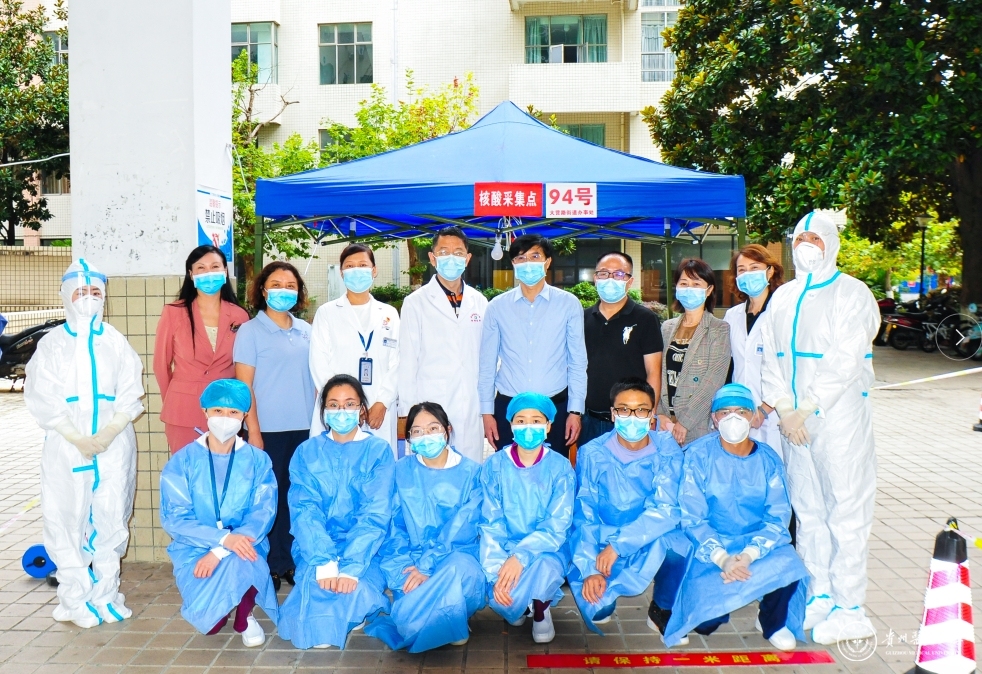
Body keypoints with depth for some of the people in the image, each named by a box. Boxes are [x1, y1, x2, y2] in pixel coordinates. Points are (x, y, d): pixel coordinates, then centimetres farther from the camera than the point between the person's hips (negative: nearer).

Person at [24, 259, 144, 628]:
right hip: (66, 446, -1)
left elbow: (131, 394, 4)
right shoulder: (52, 344, 5)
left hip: (114, 444, 1)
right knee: (67, 519, -1)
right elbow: (41, 399, -1)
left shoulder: (116, 342, 9)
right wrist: (78, 439, -10)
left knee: (111, 519, 2)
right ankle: (76, 599, 8)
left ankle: (105, 594, 13)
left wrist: (108, 434, -10)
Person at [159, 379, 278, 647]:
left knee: (241, 561, -35)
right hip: (196, 550, 0)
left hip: (244, 548, 0)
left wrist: (219, 551, -24)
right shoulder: (182, 461, -2)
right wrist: (224, 538, -25)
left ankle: (245, 617, -3)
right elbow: (174, 519, -10)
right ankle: (204, 602, 17)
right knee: (209, 620, -22)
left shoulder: (258, 461, 0)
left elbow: (263, 514, -9)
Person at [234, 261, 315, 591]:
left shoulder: (306, 331, 11)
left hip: (305, 428, 4)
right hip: (269, 429, -4)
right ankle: (271, 566, 15)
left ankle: (294, 561, 19)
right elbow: (244, 385, -4)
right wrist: (253, 431, -9)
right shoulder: (250, 331, -1)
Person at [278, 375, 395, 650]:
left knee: (356, 590, -29)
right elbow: (304, 511, -7)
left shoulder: (378, 450, 0)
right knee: (317, 583, -28)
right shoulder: (307, 452, 5)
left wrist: (350, 567, -24)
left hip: (364, 551, -1)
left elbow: (376, 514, -10)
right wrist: (325, 562, -23)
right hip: (317, 549, 1)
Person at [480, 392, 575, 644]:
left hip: (548, 549, -1)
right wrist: (496, 572, -22)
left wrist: (521, 556, -29)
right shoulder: (495, 466, -3)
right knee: (501, 600, -27)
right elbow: (491, 523, -6)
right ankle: (517, 607, 13)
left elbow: (557, 525, -12)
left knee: (543, 567, -35)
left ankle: (540, 609, 1)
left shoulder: (560, 467, -6)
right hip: (505, 549, 1)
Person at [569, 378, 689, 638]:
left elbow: (667, 510, -18)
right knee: (595, 609, -25)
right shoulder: (592, 453, -9)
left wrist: (618, 545, -27)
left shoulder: (666, 448, -9)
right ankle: (604, 602, 15)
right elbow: (584, 516, -10)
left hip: (655, 540, 1)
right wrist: (590, 569, -23)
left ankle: (662, 609, -1)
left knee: (672, 543, -33)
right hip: (603, 541, 0)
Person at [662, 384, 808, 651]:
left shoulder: (769, 460, 0)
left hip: (758, 544, 2)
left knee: (789, 565, -31)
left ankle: (773, 621, 0)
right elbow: (692, 518, -10)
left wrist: (749, 555, -23)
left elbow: (777, 518, -5)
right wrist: (722, 558, -25)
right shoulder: (697, 456, -8)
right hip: (711, 548, -2)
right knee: (705, 621, -23)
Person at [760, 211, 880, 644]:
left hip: (839, 415, -6)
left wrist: (806, 409, -15)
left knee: (845, 511, -3)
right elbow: (771, 357, 10)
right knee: (807, 511, 10)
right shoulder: (783, 297, 15)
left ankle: (849, 608, 5)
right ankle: (819, 597, 21)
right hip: (793, 419, 6)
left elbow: (845, 360, -13)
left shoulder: (850, 293, -3)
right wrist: (784, 409, -4)